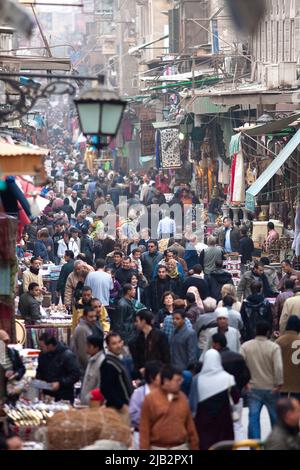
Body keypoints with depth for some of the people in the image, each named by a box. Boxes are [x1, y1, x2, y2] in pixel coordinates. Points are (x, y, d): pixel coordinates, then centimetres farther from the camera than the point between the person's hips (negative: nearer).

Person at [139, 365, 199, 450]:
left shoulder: (182, 398, 5)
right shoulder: (150, 399, -6)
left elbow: (190, 425, 10)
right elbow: (144, 428, -6)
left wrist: (194, 447, 9)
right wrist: (144, 449, -10)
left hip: (181, 448, 3)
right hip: (158, 449, -3)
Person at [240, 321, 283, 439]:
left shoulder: (245, 346, -4)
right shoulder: (274, 347, -13)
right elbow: (279, 368, -21)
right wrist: (279, 384, -11)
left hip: (253, 388, 1)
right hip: (271, 389, -1)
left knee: (253, 418, 0)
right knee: (275, 417, 14)